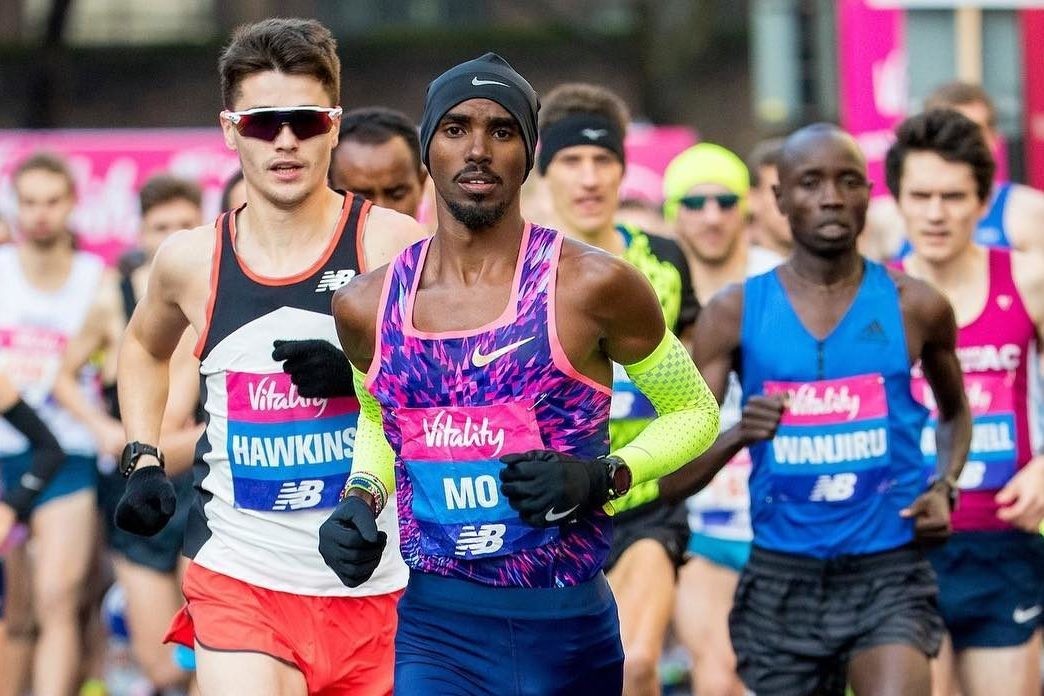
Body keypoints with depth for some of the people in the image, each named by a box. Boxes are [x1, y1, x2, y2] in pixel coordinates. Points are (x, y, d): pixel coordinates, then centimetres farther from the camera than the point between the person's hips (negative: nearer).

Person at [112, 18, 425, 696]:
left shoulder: (392, 244, -6)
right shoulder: (192, 259, 3)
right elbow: (144, 347, 26)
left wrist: (361, 376, -19)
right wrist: (143, 459, 14)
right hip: (240, 583, 0)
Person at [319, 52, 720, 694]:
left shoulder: (589, 285, -7)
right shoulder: (365, 308, 4)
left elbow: (695, 412, 6)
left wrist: (601, 478, -11)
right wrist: (363, 497, 7)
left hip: (568, 633, -1)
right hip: (437, 632, 1)